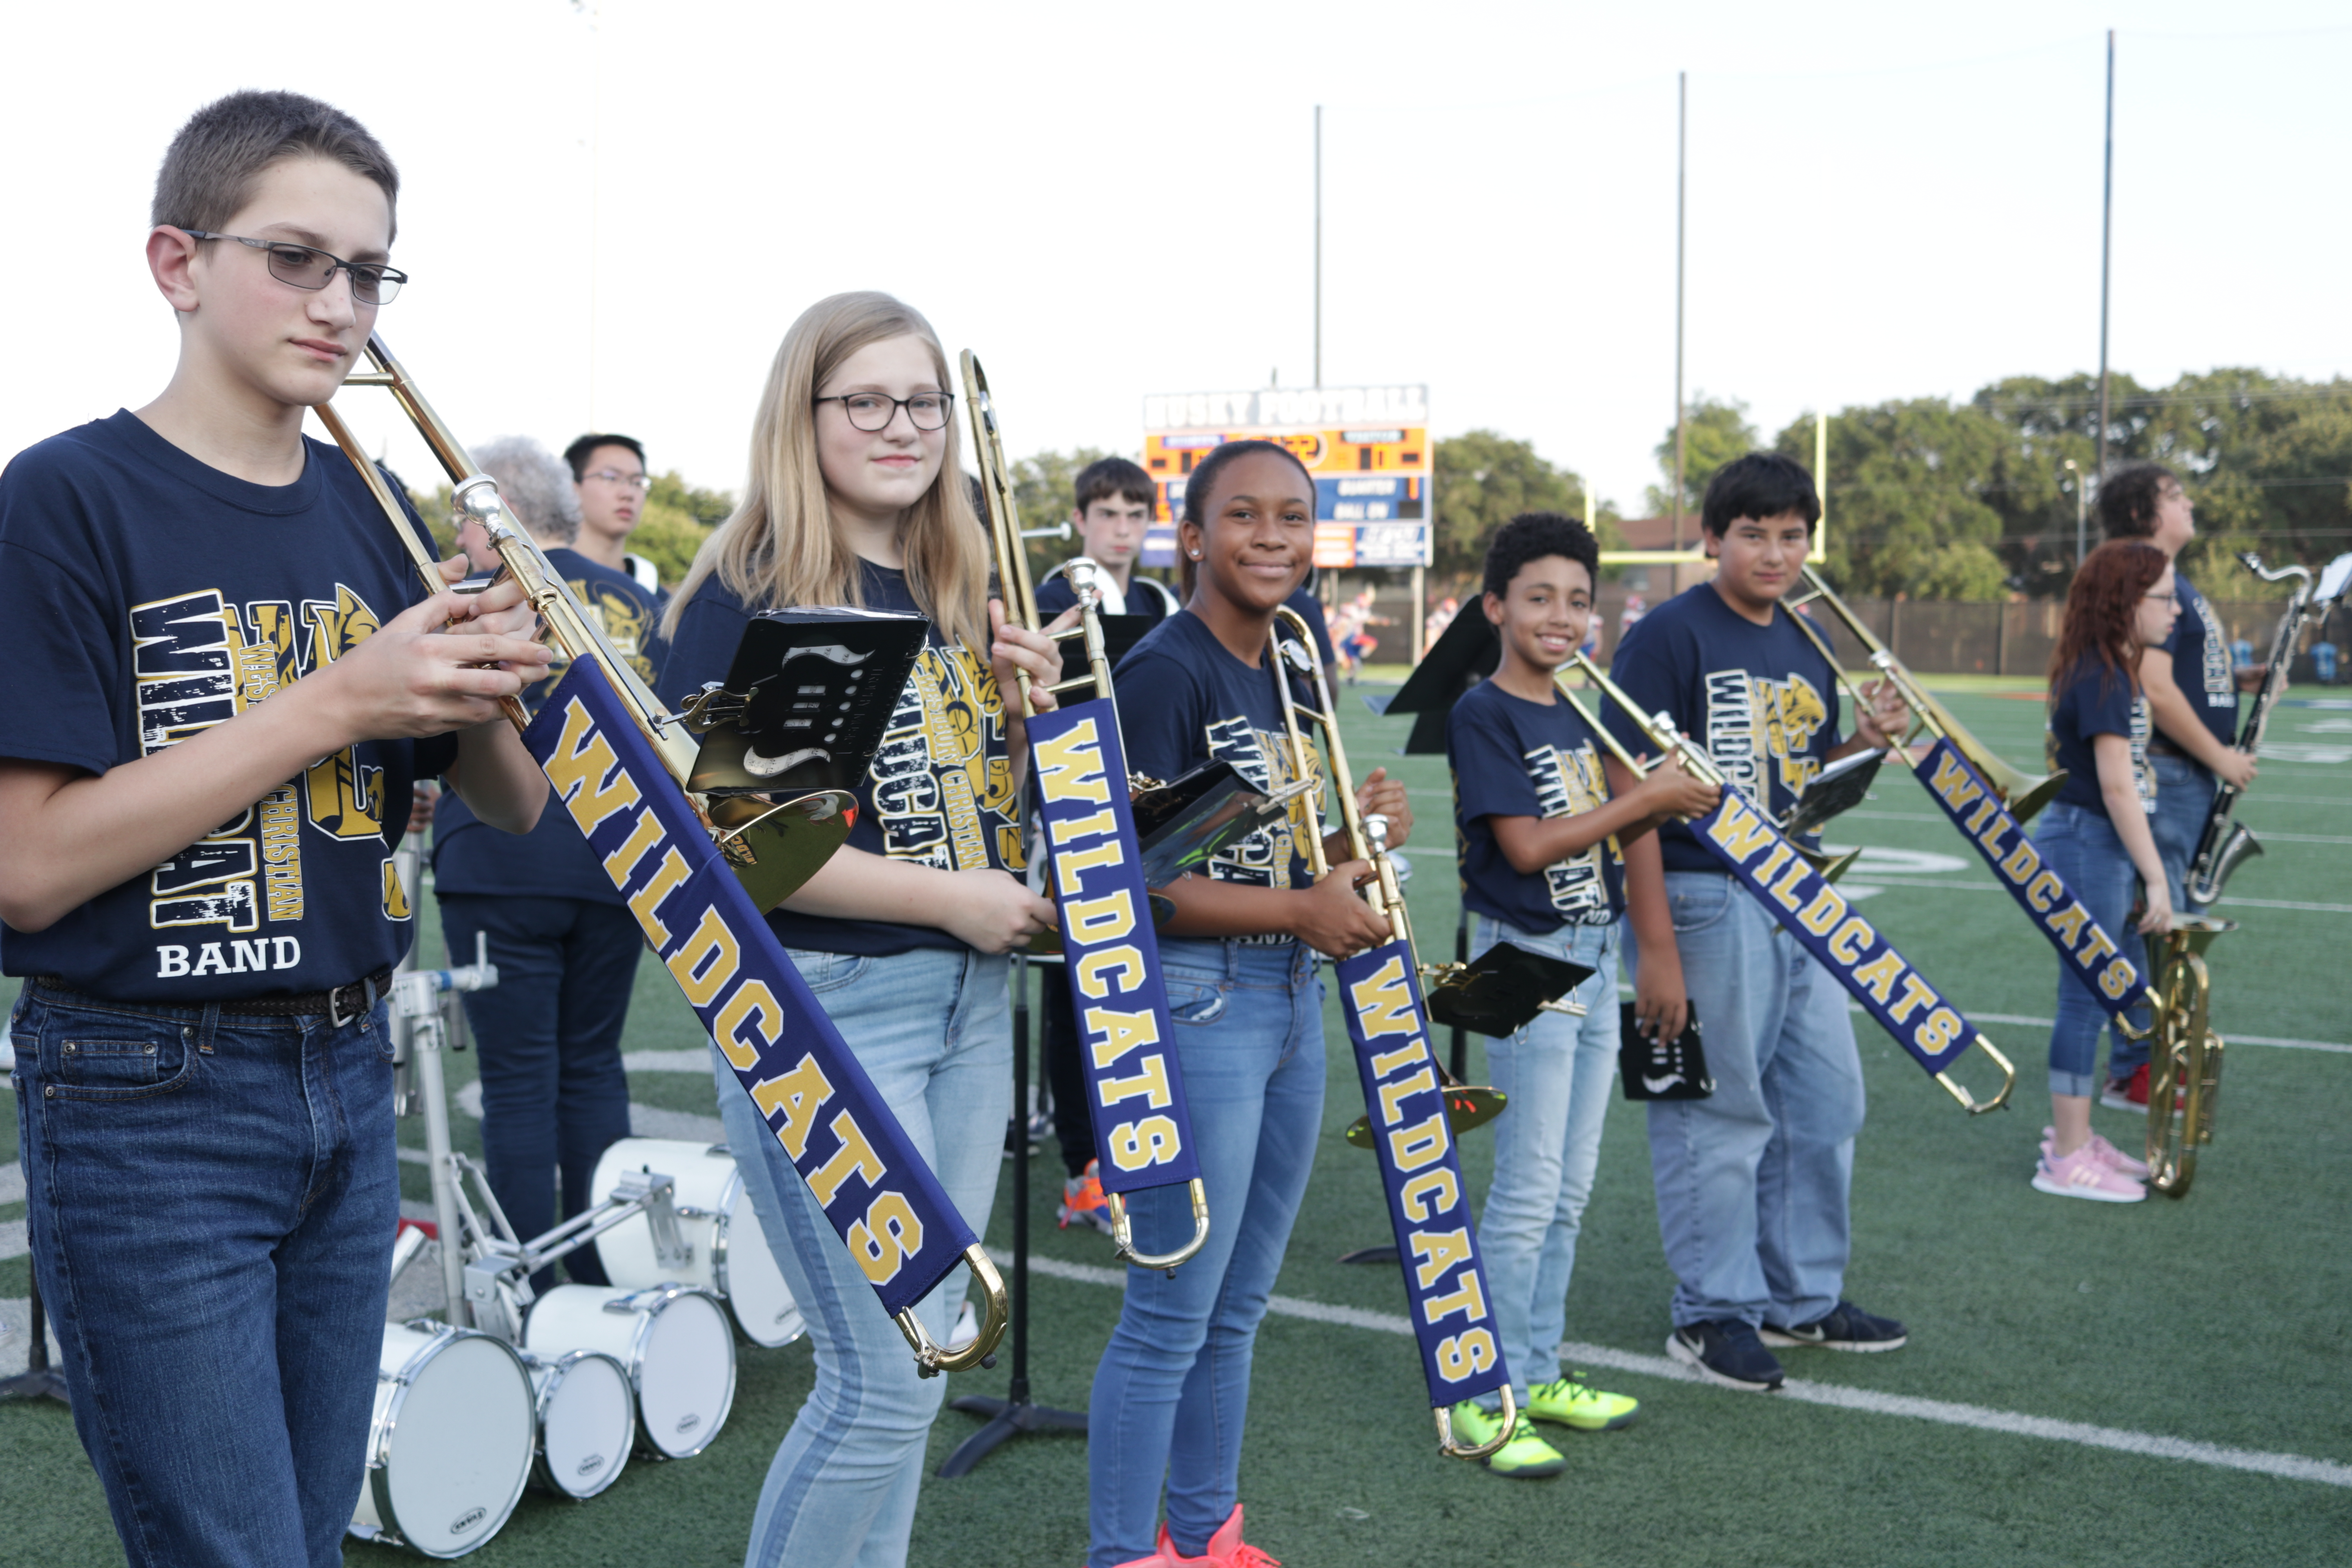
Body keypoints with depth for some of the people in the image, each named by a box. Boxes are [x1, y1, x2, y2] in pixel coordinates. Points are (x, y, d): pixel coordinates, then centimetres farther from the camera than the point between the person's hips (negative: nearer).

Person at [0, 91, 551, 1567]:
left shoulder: (376, 520, 6)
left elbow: (513, 808, 9)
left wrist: (481, 682, -13)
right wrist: (335, 701, -21)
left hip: (347, 1074, 6)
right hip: (151, 1099, -5)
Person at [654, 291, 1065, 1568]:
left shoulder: (955, 596, 11)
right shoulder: (748, 600, -11)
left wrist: (1030, 706, -1)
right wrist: (954, 899, -17)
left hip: (967, 999, 7)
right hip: (821, 1009, -7)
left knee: (915, 1356, 14)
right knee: (889, 1378, -6)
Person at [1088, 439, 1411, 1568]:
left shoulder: (1288, 671, 12)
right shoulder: (1164, 672, -14)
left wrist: (1358, 830, 1)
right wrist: (1300, 911, -20)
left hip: (1291, 1002, 9)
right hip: (1196, 1005, -8)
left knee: (1238, 1306, 18)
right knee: (1171, 1315, 0)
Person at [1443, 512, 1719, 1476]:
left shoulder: (1576, 715, 12)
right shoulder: (1484, 715, -12)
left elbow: (1598, 840, 14)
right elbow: (1525, 847, -20)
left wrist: (1661, 800, -3)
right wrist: (1644, 798, -17)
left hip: (1592, 957, 8)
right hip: (1525, 961, -8)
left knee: (1571, 1188, 13)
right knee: (1528, 1191, -6)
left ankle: (1539, 1373, 24)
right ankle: (1482, 1400, 3)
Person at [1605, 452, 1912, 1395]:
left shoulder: (1805, 647, 13)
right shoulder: (1668, 637, -10)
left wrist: (1863, 743, -2)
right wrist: (1654, 947, -20)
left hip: (1798, 898, 8)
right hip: (1704, 901, -8)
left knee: (1826, 1105, 14)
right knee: (1719, 1117, 0)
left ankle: (1801, 1297, 30)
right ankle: (1714, 1312, 15)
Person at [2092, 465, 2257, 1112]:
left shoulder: (2172, 582, 18)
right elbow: (2155, 691, -22)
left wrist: (2242, 677, 9)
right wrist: (2221, 757, -16)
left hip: (2193, 775, 11)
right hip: (2167, 775, -11)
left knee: (2181, 921, 15)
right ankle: (2133, 1076, 0)